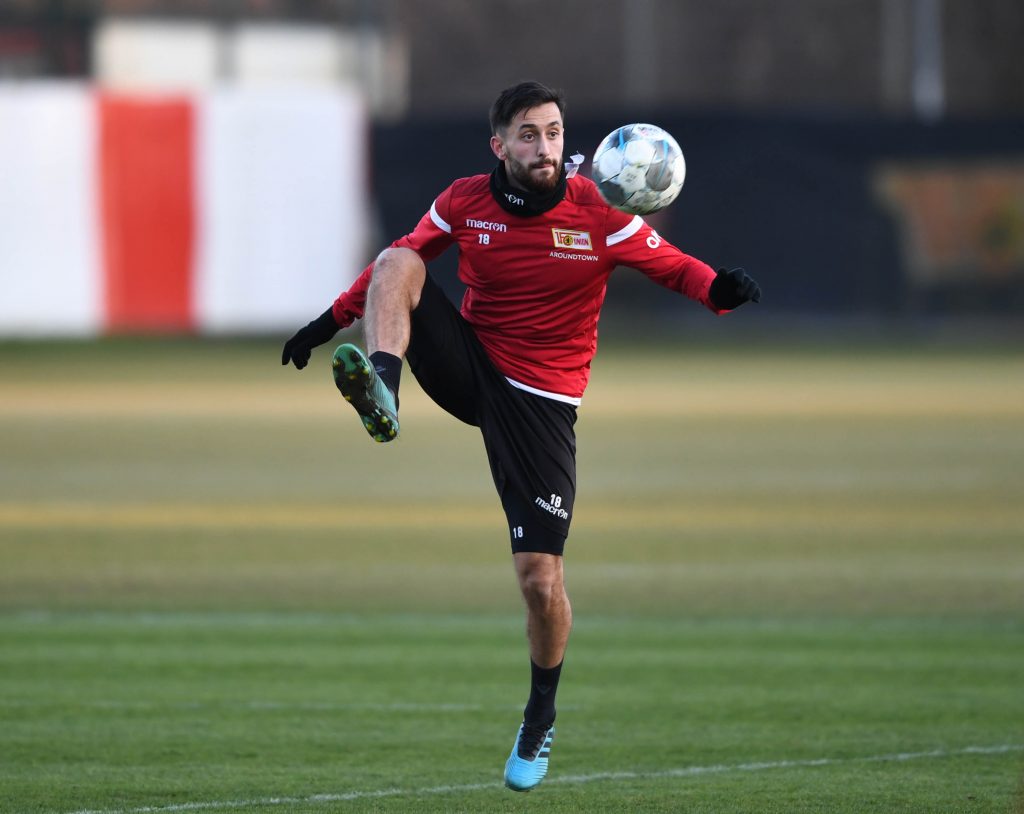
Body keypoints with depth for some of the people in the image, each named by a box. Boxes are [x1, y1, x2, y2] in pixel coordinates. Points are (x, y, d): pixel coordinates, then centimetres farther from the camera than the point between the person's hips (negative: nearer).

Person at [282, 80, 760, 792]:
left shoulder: (597, 213, -11)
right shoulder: (464, 202, -3)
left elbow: (671, 264, -7)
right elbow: (401, 258, 13)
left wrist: (719, 289, -29)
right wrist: (333, 321, 10)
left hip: (543, 403, -2)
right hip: (470, 370, 2)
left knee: (541, 579, -7)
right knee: (397, 264, -21)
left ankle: (542, 719, 18)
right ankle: (382, 391, -42)